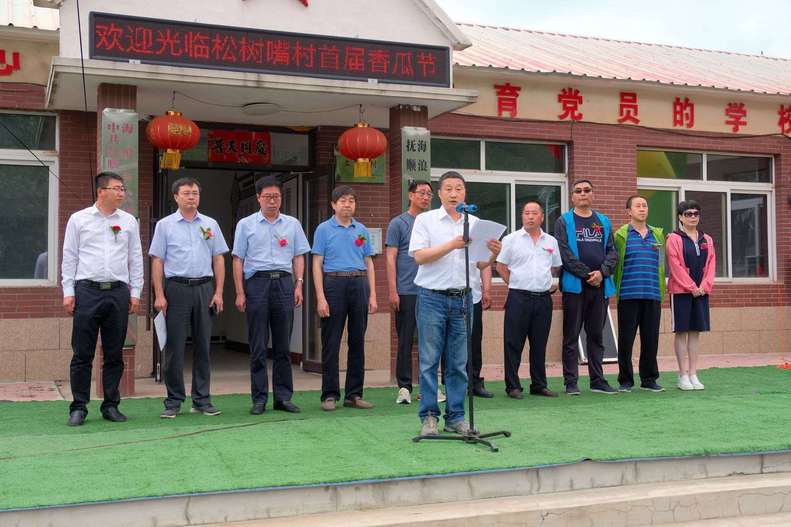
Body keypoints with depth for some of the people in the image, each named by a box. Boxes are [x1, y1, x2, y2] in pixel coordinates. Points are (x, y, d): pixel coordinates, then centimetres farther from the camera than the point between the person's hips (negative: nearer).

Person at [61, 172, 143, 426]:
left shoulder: (129, 221, 10)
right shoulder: (78, 219, 5)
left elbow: (136, 259, 12)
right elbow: (69, 258, 5)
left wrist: (135, 293, 6)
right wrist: (68, 292, -1)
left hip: (118, 291, 2)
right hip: (87, 290, -2)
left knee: (114, 354, 6)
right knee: (82, 354, 0)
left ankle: (111, 405, 15)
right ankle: (79, 407, 8)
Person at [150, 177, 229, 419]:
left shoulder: (210, 224, 11)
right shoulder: (165, 225, 3)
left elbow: (218, 259, 10)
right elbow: (157, 261, 0)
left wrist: (218, 292, 1)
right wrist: (159, 295, -8)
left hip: (204, 288, 3)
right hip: (177, 288, -2)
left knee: (203, 346, 6)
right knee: (174, 347, -1)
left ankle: (202, 399, 13)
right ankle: (173, 401, 7)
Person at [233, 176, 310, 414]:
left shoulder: (292, 224, 12)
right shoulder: (246, 225, 6)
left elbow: (299, 257, 12)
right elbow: (238, 259, 4)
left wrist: (299, 285, 1)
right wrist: (239, 293, -3)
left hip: (284, 282, 2)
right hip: (257, 282, -2)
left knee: (283, 345, 5)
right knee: (258, 346, 1)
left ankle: (283, 397, 12)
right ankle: (259, 399, 7)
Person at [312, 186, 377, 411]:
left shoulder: (362, 230, 12)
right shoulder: (324, 229, 2)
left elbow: (369, 263, 13)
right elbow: (317, 264, -3)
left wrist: (372, 295, 4)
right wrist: (320, 298, -11)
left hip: (359, 284, 4)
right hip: (334, 283, -4)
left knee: (357, 342, 7)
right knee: (331, 344, 0)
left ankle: (354, 394, 15)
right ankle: (330, 395, 8)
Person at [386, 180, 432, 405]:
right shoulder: (398, 223, 0)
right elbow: (391, 259, -4)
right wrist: (393, 291, -12)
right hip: (406, 291, -4)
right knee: (405, 341, 1)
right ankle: (404, 387, 8)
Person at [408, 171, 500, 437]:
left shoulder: (475, 223, 12)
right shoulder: (426, 220, 2)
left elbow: (480, 264, 10)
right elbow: (419, 256, -9)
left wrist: (493, 255, -11)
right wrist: (452, 245, -16)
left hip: (463, 299, 3)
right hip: (432, 298, -3)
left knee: (458, 363, 7)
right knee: (429, 361, 0)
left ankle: (456, 417, 14)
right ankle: (429, 417, 7)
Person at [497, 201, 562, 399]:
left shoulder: (551, 241, 12)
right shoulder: (511, 239, 1)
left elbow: (557, 268, 22)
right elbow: (501, 266, 4)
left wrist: (555, 285, 10)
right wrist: (515, 285, 1)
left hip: (544, 299, 3)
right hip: (519, 298, -3)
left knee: (540, 345, 9)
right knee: (513, 344, -2)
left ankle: (539, 385, 18)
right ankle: (513, 386, 5)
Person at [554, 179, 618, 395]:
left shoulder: (604, 221, 15)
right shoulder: (564, 221, 3)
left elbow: (612, 251, 8)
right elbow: (564, 253, -7)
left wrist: (602, 272, -9)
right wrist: (586, 274, -12)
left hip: (600, 286, 4)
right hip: (574, 286, -4)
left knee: (596, 335, 10)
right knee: (571, 336, -2)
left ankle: (597, 380, 16)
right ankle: (571, 382, 2)